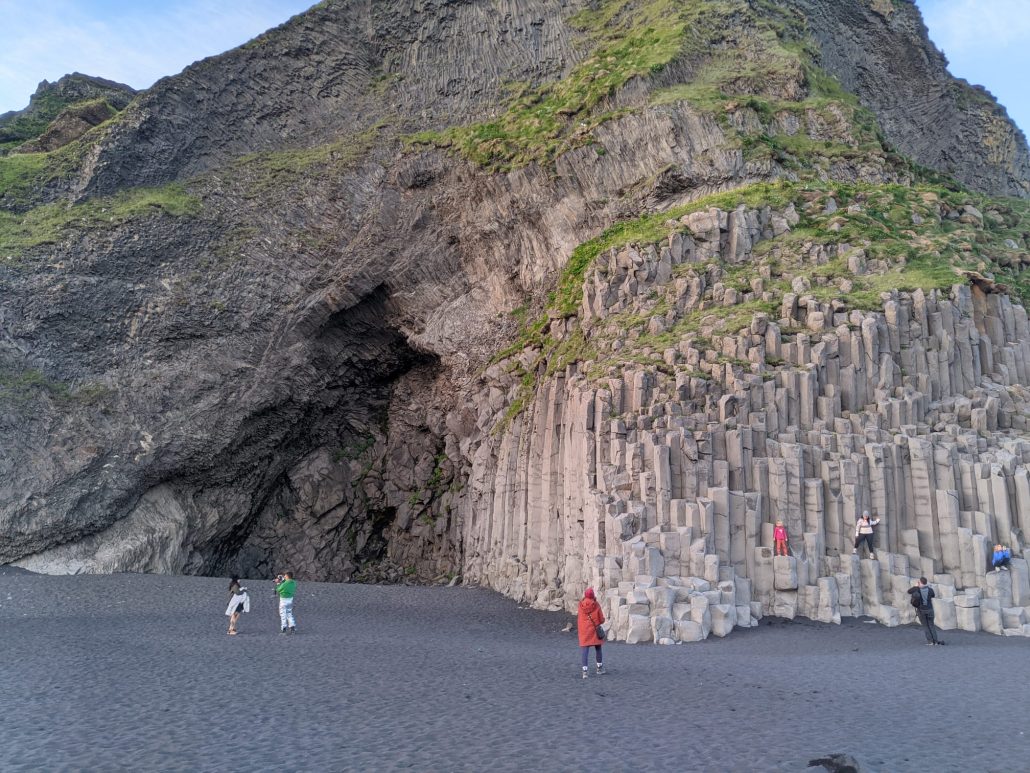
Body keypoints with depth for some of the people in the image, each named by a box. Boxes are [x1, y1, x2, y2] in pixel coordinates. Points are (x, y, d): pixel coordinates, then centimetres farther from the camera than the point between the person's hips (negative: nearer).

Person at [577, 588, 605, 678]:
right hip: (594, 629, -1)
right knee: (598, 648, 16)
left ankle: (585, 671, -8)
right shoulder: (596, 605, -10)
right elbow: (601, 619, -7)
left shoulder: (581, 604, -5)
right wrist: (599, 621, 17)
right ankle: (599, 668, 26)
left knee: (585, 650, 0)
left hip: (583, 630, 1)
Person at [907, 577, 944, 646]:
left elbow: (909, 591, 7)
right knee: (931, 625, 13)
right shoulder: (930, 590, -7)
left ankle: (930, 641, 5)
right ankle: (935, 641, 10)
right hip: (929, 610, 1)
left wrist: (915, 586, 18)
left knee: (925, 626, 9)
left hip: (921, 611, -1)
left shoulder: (917, 589, -11)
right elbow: (933, 595, 16)